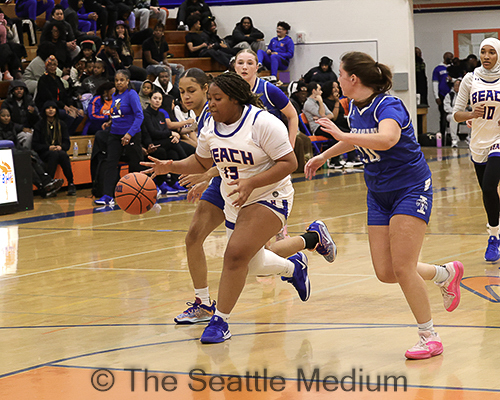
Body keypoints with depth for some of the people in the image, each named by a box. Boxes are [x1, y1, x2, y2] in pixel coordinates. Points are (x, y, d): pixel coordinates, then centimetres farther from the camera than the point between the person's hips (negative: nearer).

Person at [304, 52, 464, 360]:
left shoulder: (388, 106, -22)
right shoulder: (356, 108, 3)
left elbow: (386, 139, -45)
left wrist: (342, 135, -42)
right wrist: (324, 156, 34)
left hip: (411, 189, -8)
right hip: (379, 195, 8)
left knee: (402, 268, -16)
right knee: (385, 273, 1)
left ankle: (430, 337, -2)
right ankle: (446, 273, 28)